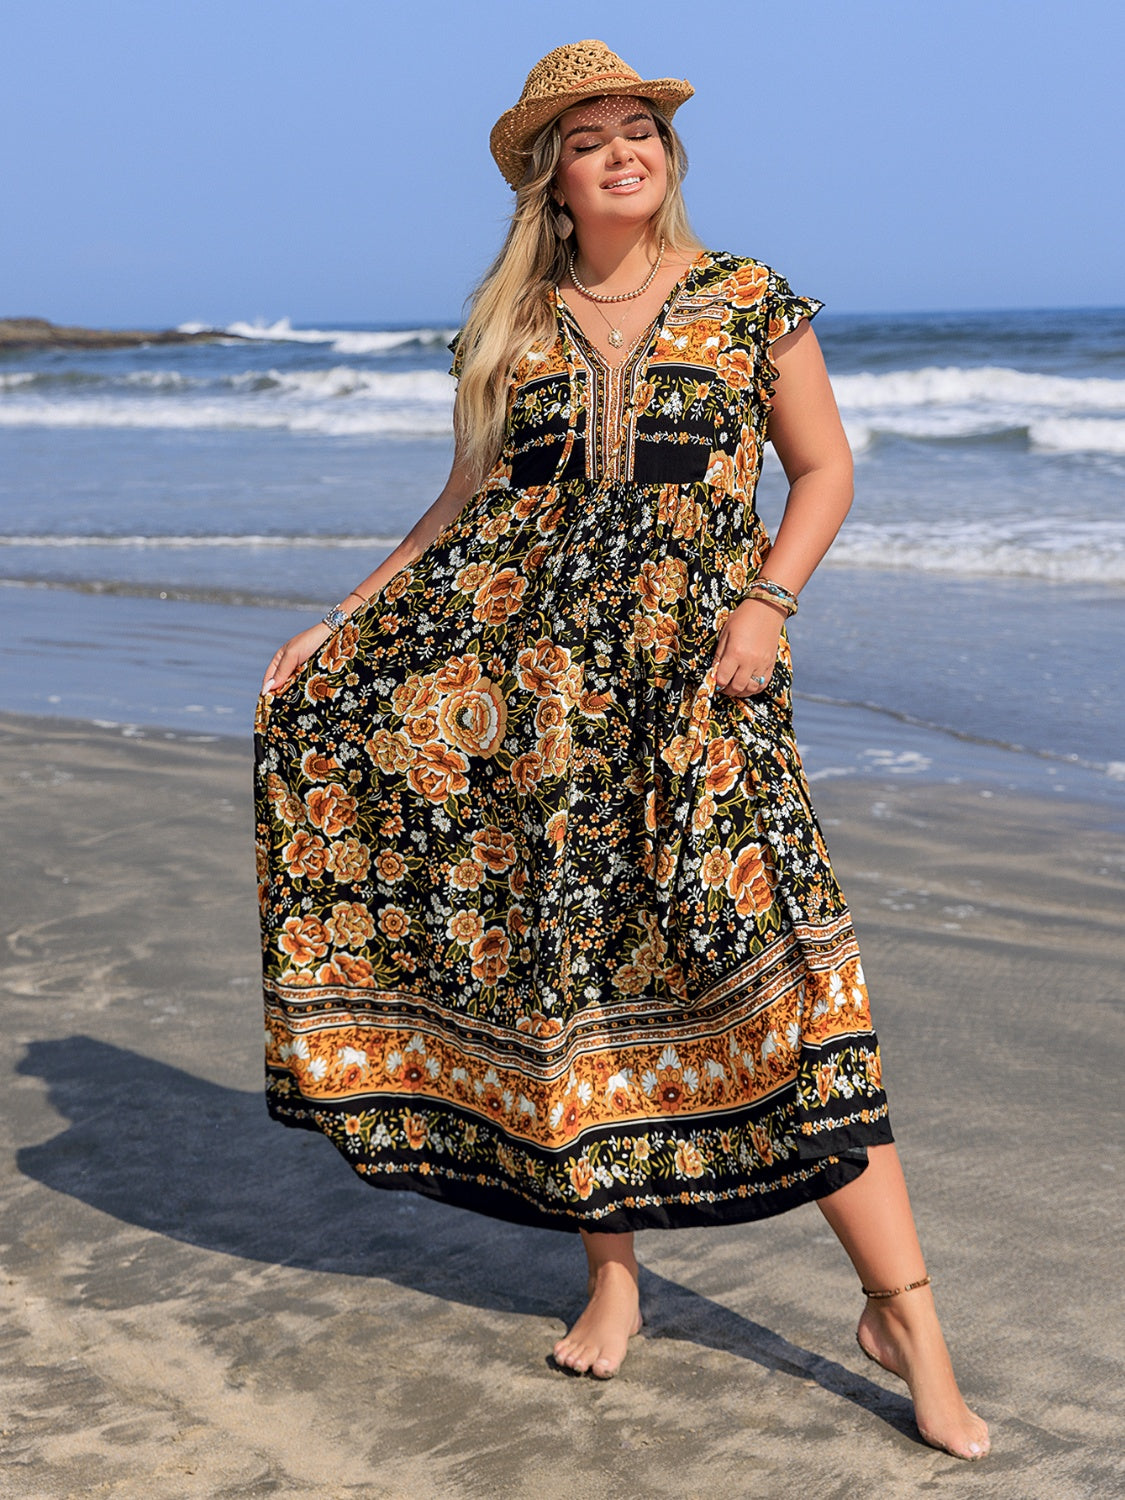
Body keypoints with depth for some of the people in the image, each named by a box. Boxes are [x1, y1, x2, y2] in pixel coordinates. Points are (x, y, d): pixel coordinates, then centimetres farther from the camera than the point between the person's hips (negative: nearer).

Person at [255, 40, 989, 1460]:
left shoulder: (749, 299, 5)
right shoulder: (508, 323, 12)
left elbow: (824, 465, 8)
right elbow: (468, 497, 17)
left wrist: (767, 602, -8)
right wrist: (342, 620, 11)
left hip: (691, 660, -3)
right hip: (526, 651, 3)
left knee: (756, 935, -13)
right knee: (560, 949, -1)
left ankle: (903, 1310, -7)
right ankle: (609, 1271, 16)